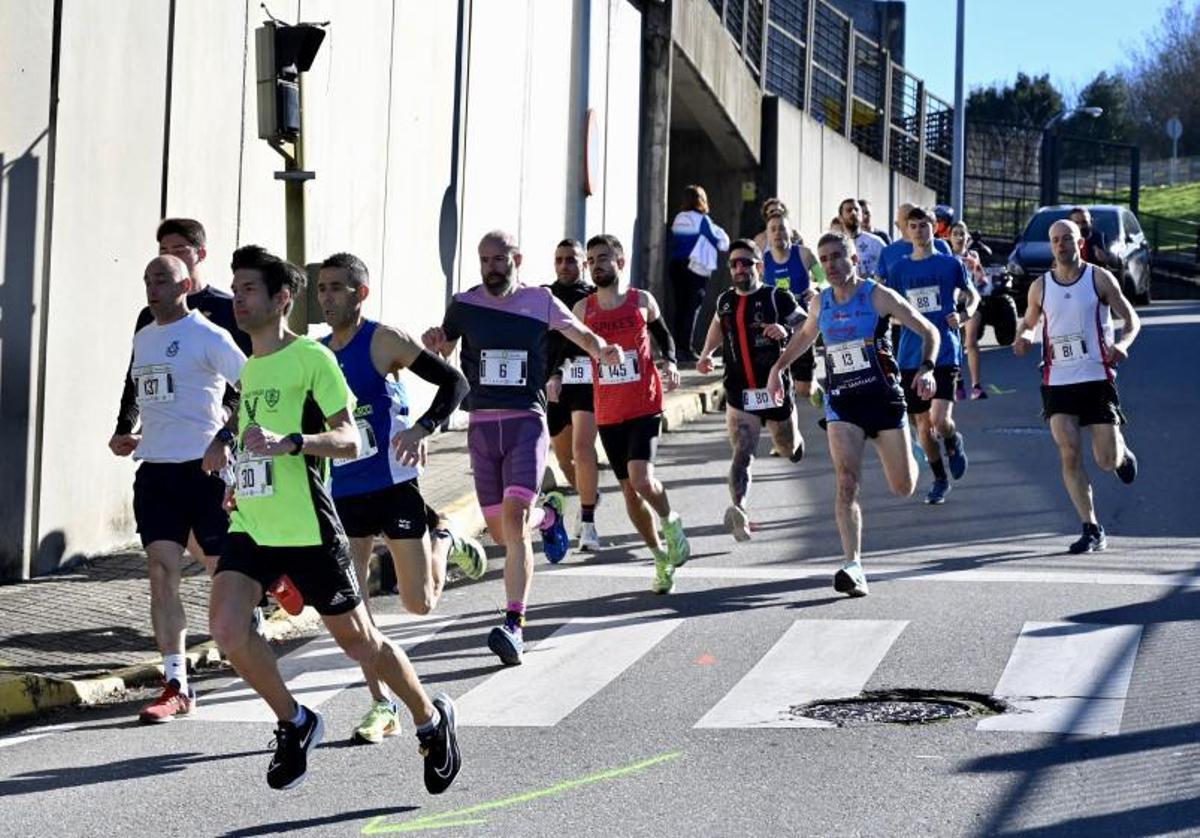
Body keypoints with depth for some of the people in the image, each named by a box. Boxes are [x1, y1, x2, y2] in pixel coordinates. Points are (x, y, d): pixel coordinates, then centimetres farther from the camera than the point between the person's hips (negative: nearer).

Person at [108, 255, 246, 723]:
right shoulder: (142, 339, 15)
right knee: (162, 574, -5)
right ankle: (175, 687, -6)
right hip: (155, 470, 6)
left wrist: (225, 438, -19)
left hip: (204, 469, -6)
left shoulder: (209, 337, -7)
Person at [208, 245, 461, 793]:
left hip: (308, 530, -6)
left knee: (359, 642, 5)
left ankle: (430, 719, 29)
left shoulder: (312, 358, -8)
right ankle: (294, 723, 4)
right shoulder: (249, 368, 14)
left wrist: (289, 442, -29)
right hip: (251, 527, 6)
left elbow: (348, 440, -15)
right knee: (225, 625, -16)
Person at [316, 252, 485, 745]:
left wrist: (422, 429, -25)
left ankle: (443, 540, 32)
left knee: (420, 603, 0)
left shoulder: (382, 340, -9)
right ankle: (381, 706, 5)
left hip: (395, 485, -4)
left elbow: (453, 382, -10)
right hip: (342, 492, 5)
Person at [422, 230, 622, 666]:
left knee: (513, 520, -19)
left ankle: (514, 626, -19)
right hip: (482, 423, 3)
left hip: (526, 421, -3)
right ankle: (547, 515, 45)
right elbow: (440, 353, 16)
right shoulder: (464, 305, 5)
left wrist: (603, 350, -9)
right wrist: (433, 343, -8)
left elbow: (580, 334, 13)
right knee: (499, 530, 9)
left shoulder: (540, 302, 1)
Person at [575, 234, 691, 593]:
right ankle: (661, 558, 23)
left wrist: (669, 361, 1)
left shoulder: (642, 301, 1)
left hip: (645, 407, -3)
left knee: (641, 479, -21)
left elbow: (662, 333, 18)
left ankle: (670, 523, 11)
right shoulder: (583, 310, 3)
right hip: (608, 413, 3)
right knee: (629, 490, 7)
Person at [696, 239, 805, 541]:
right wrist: (706, 354, 16)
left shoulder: (778, 298, -6)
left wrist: (786, 331, -24)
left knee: (789, 448, 22)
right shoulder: (725, 301, 8)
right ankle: (739, 511, -36)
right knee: (742, 455, -18)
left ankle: (796, 442, 59)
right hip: (739, 394, 1)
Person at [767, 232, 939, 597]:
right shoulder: (820, 304, 6)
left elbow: (929, 331, -5)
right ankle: (853, 566, -21)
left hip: (883, 396, -2)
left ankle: (909, 456, 45)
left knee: (903, 488, 7)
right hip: (841, 402, 2)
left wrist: (926, 369, -20)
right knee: (847, 483, -16)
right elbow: (804, 337, 29)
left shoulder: (878, 296, -8)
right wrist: (778, 367, 19)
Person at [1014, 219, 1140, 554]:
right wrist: (1024, 337, -4)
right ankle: (1091, 529, -3)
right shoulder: (1040, 286, 7)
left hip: (1097, 377, -2)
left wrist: (1122, 343, -18)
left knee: (1107, 461, -2)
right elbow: (1029, 322, 20)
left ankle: (1122, 451, 37)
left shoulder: (1100, 279, -1)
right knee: (1070, 454, -11)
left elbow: (1132, 319, 3)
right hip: (1057, 380, 2)